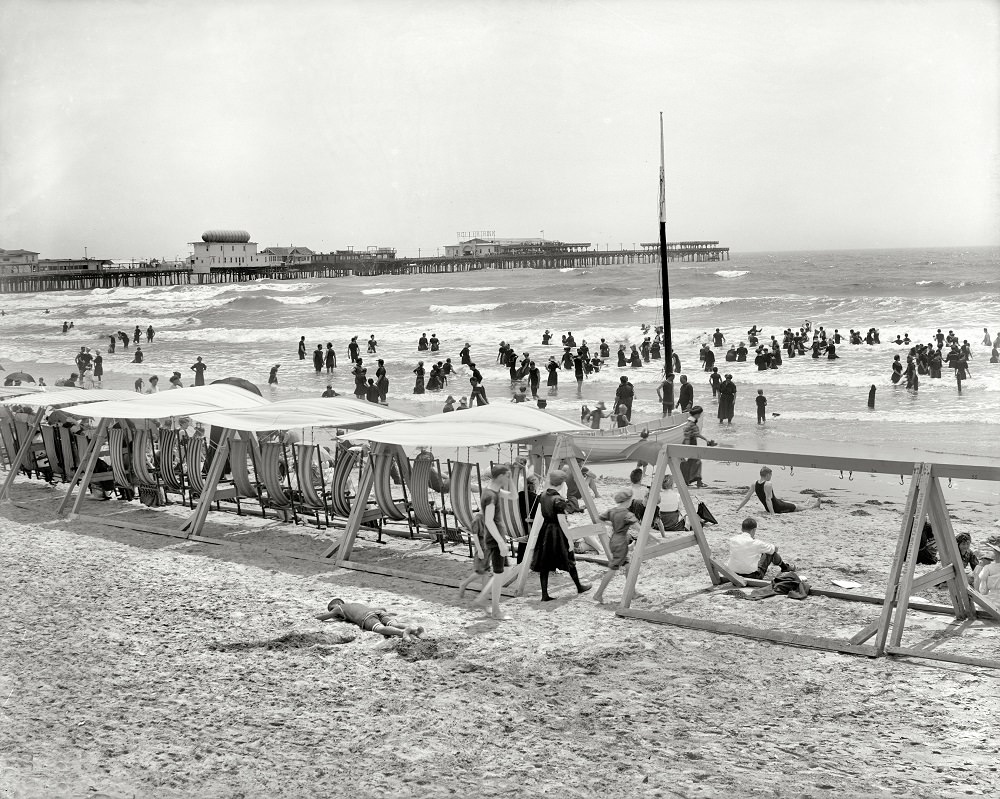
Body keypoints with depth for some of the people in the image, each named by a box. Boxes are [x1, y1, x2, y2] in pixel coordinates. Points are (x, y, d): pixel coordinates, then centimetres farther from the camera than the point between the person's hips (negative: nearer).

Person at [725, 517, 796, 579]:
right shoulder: (756, 543, -18)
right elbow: (775, 549, 1)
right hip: (754, 576, -5)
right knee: (772, 552, 13)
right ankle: (785, 567, 40)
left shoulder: (732, 541, -8)